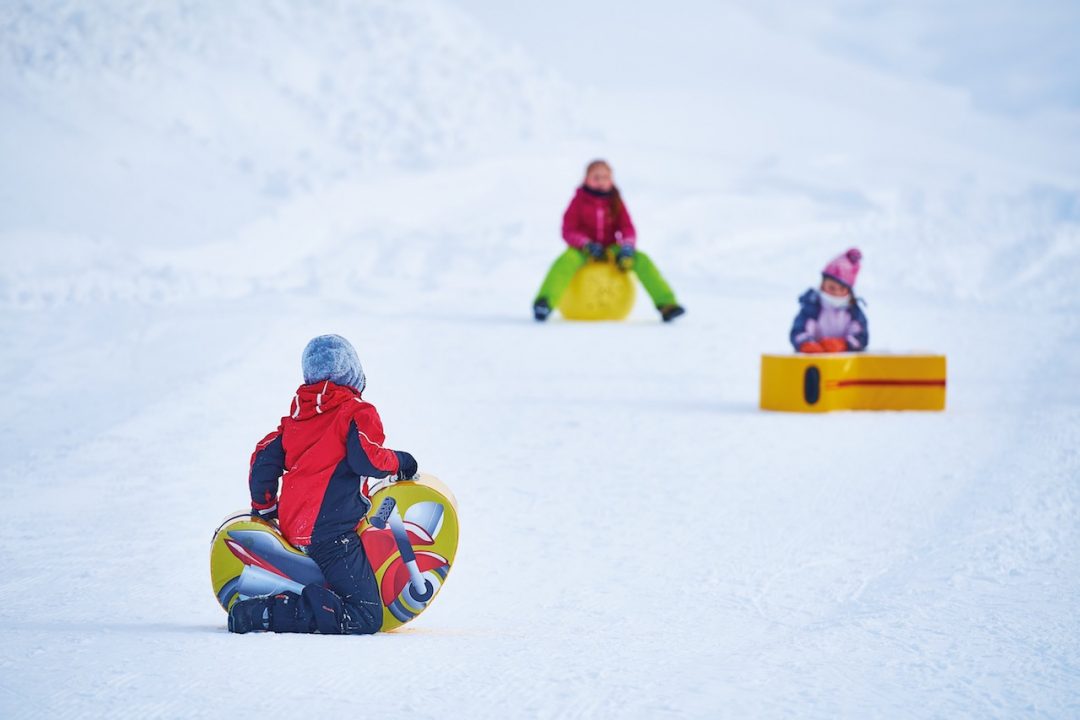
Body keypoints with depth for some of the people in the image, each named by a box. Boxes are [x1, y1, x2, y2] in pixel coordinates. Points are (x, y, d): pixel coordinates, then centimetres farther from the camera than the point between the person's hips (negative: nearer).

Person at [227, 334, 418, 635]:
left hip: (292, 528, 9)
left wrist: (264, 509, 30)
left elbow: (264, 459, 18)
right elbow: (367, 458, -18)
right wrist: (399, 462, 1)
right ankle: (269, 612, -28)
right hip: (331, 531, -8)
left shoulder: (296, 416, 16)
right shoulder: (357, 412, -4)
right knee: (365, 617, -14)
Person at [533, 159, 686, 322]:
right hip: (583, 249, -3)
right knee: (567, 260, -37)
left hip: (610, 248, 3)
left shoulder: (615, 202, 5)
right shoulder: (579, 201, -3)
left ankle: (666, 304, -24)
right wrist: (587, 245, -26)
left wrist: (627, 248, -23)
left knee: (641, 259, -21)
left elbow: (627, 228, 0)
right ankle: (544, 304, -52)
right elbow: (568, 231, -8)